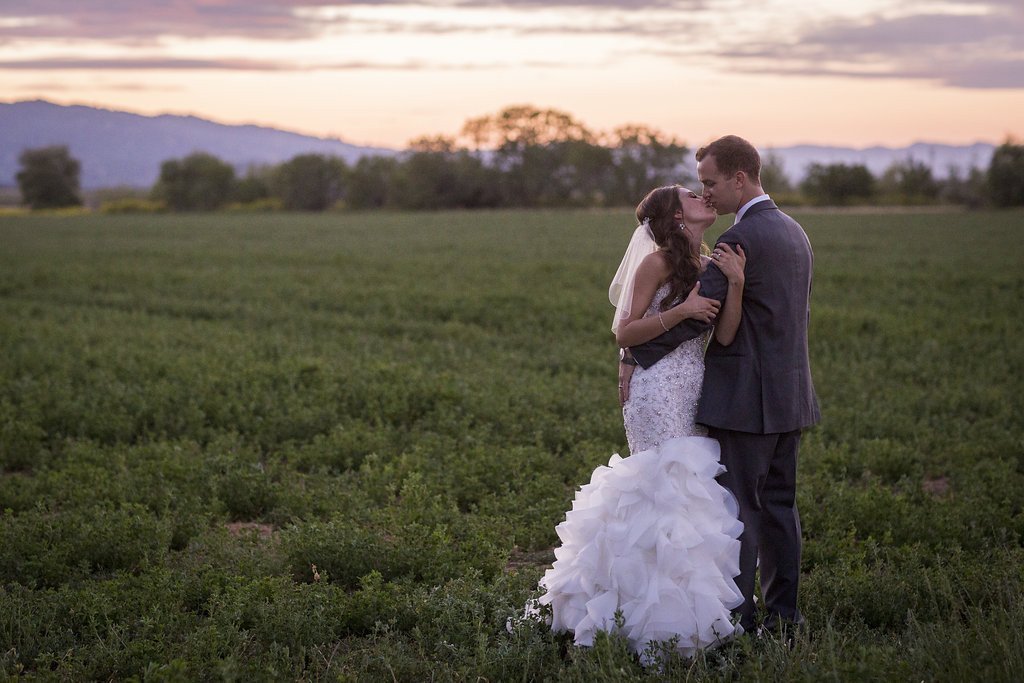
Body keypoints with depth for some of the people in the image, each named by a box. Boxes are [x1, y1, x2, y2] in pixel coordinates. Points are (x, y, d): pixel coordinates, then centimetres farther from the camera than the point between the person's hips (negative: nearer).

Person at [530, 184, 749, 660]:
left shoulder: (707, 266, 12)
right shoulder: (658, 262, -7)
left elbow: (725, 337, -1)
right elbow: (624, 332, -9)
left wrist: (735, 286, -15)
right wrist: (681, 310, -17)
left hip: (693, 391, 7)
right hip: (660, 392, -7)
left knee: (694, 490, 8)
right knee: (668, 490, -7)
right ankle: (662, 623, 0)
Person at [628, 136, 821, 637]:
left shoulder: (741, 239, -17)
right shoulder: (794, 233, 13)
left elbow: (697, 315, -19)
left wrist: (637, 356, -12)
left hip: (744, 399, -9)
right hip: (790, 396, 9)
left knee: (737, 510, -3)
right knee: (778, 506, 13)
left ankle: (736, 620, 0)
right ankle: (784, 615, 19)